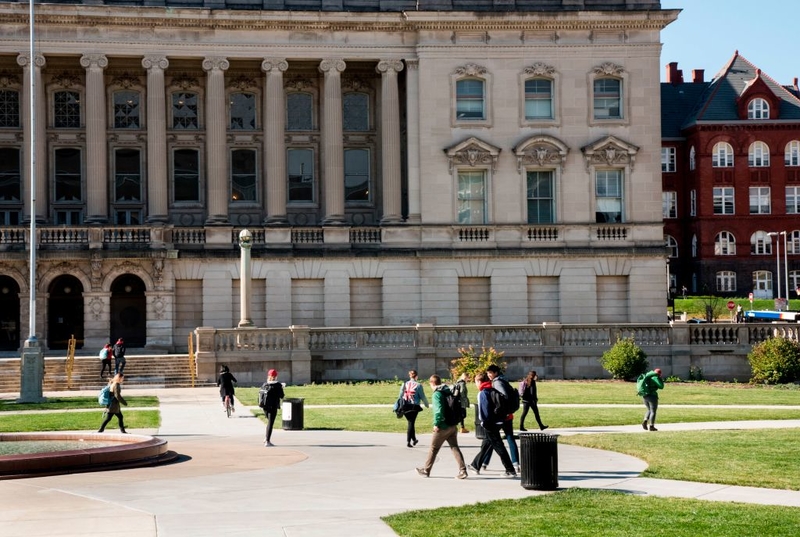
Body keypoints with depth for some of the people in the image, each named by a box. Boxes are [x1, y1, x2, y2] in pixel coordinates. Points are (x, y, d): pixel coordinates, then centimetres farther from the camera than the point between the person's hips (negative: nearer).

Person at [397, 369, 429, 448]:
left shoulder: (404, 384, 6)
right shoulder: (418, 385, -5)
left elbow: (400, 395, 6)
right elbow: (422, 397, -1)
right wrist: (427, 405, 15)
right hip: (414, 406, -4)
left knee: (410, 423, 17)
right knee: (411, 423, -1)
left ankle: (414, 439, 27)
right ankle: (408, 441, -8)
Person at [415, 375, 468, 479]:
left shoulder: (437, 394, -13)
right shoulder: (449, 392, 10)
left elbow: (439, 410, -23)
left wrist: (436, 424, -17)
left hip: (443, 427, -7)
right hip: (453, 426, 7)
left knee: (433, 449, 8)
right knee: (454, 447, 6)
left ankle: (426, 470, 20)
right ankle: (462, 470, -5)